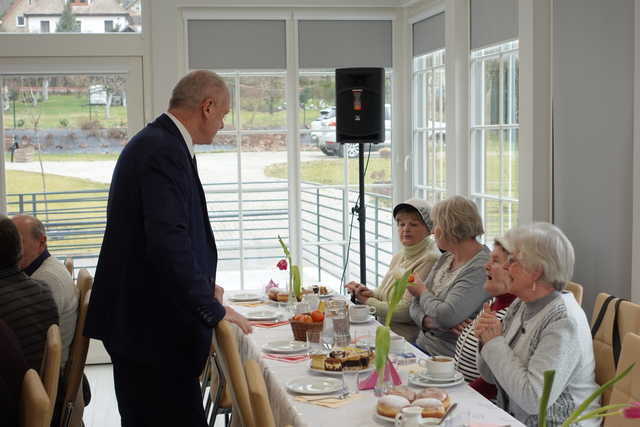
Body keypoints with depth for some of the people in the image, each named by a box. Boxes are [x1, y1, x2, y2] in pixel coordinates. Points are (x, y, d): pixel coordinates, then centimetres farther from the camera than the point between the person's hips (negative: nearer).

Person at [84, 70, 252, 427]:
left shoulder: (155, 142, 13)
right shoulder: (164, 152, -19)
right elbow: (169, 243, -27)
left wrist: (203, 285, 19)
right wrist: (214, 310, -19)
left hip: (141, 318, 11)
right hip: (153, 326, -10)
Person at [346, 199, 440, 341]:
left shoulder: (429, 259, -13)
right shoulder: (399, 256, 15)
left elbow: (406, 311, -17)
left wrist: (367, 300, -5)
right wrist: (371, 293, 0)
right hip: (384, 331, 8)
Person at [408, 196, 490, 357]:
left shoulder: (480, 269, -17)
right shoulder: (446, 258, 12)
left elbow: (446, 316, -24)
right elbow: (415, 306, 12)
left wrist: (422, 291, -4)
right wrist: (427, 321, -12)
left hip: (448, 355, -8)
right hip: (423, 344, 8)